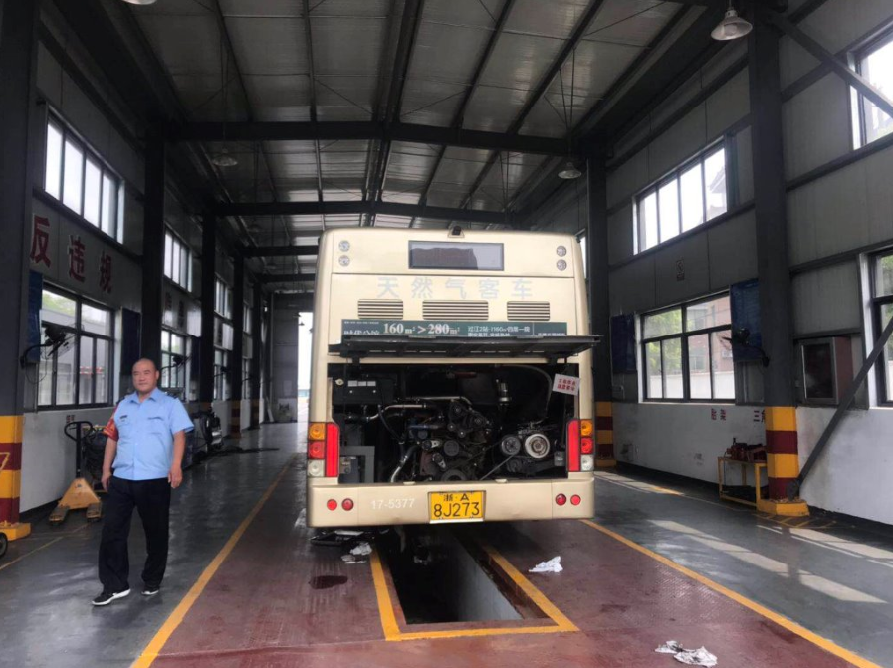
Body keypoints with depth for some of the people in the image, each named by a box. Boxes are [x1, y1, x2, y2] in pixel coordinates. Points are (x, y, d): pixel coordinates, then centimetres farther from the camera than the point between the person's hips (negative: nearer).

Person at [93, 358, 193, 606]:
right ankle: (115, 585, 13)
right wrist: (106, 469, 13)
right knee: (112, 530, 3)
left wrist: (175, 466, -23)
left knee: (155, 532, 7)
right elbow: (112, 437, 18)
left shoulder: (170, 405, -1)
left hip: (155, 480, -4)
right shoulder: (123, 405, 14)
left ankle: (152, 582, 24)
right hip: (121, 479, 4)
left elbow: (179, 436, -10)